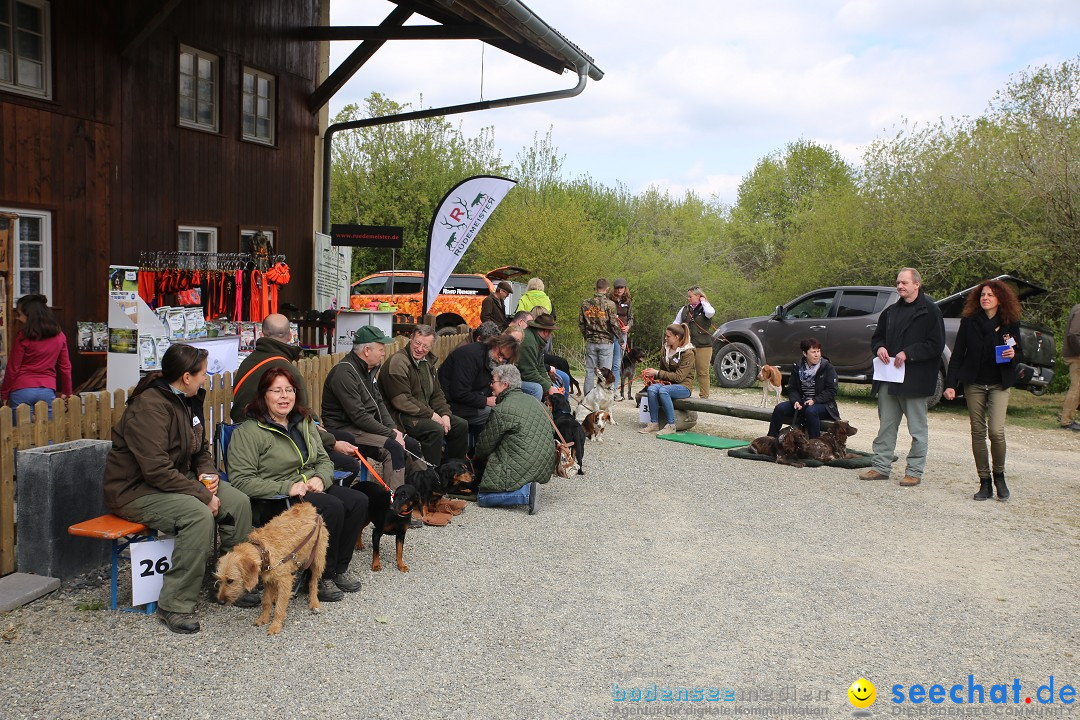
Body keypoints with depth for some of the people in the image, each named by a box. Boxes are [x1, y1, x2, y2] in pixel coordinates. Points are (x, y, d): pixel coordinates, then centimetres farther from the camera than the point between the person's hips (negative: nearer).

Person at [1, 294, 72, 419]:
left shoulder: (22, 337, -9)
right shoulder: (59, 336, 3)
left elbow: (12, 369, -4)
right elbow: (65, 366, 9)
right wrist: (67, 392, 18)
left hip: (22, 391, -3)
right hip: (48, 390, 3)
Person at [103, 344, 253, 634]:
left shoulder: (188, 399, 6)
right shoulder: (148, 407, -23)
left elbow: (201, 448, 19)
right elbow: (157, 470, -29)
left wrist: (208, 473, -2)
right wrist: (203, 495, -25)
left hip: (179, 479, 9)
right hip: (136, 490, -9)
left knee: (239, 501, -9)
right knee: (200, 515, -33)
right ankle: (175, 606, -22)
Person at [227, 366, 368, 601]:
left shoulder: (305, 423, 14)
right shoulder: (248, 432, -9)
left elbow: (324, 460, 19)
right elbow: (241, 481, -15)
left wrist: (320, 479, -6)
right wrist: (287, 487, -22)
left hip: (313, 487, 7)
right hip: (275, 499, -7)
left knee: (358, 501, -16)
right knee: (333, 507, -29)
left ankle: (338, 569, -3)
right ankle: (322, 577, -14)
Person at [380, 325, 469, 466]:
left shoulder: (428, 361, 13)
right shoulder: (397, 362, -17)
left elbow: (437, 393, 18)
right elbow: (401, 401, -22)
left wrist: (445, 414, -1)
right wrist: (430, 414, -19)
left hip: (425, 412, 9)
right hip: (401, 416, -9)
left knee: (461, 425, 3)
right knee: (436, 429, -31)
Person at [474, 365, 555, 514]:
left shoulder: (502, 411, -12)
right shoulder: (534, 402, 13)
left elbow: (486, 444, -2)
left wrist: (477, 457, 22)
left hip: (522, 467, -9)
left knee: (482, 497, 0)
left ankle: (526, 491, -16)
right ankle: (528, 485, 10)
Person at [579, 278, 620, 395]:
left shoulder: (585, 303, 3)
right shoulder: (609, 304, -9)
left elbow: (580, 323, 8)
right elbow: (614, 324, -10)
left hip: (590, 342, 3)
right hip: (605, 342, -3)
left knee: (590, 371, 9)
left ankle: (587, 397, 10)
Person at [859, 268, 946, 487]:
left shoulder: (930, 310, -5)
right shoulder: (891, 311, 15)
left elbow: (936, 345, -11)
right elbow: (877, 337, 24)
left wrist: (908, 354, -18)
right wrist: (879, 348, 1)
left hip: (915, 380, -6)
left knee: (918, 429, 4)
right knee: (886, 425, 11)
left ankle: (915, 471, 11)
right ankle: (881, 466, 18)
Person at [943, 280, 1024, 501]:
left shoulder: (1010, 323, 1)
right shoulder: (969, 321, 1)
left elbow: (1020, 353, 11)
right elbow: (957, 354, 0)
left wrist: (1013, 355, -14)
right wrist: (950, 384, -7)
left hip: (999, 385, -1)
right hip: (974, 383, 1)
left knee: (996, 431, -14)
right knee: (978, 432, 3)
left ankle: (999, 476, 9)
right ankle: (984, 482, 12)